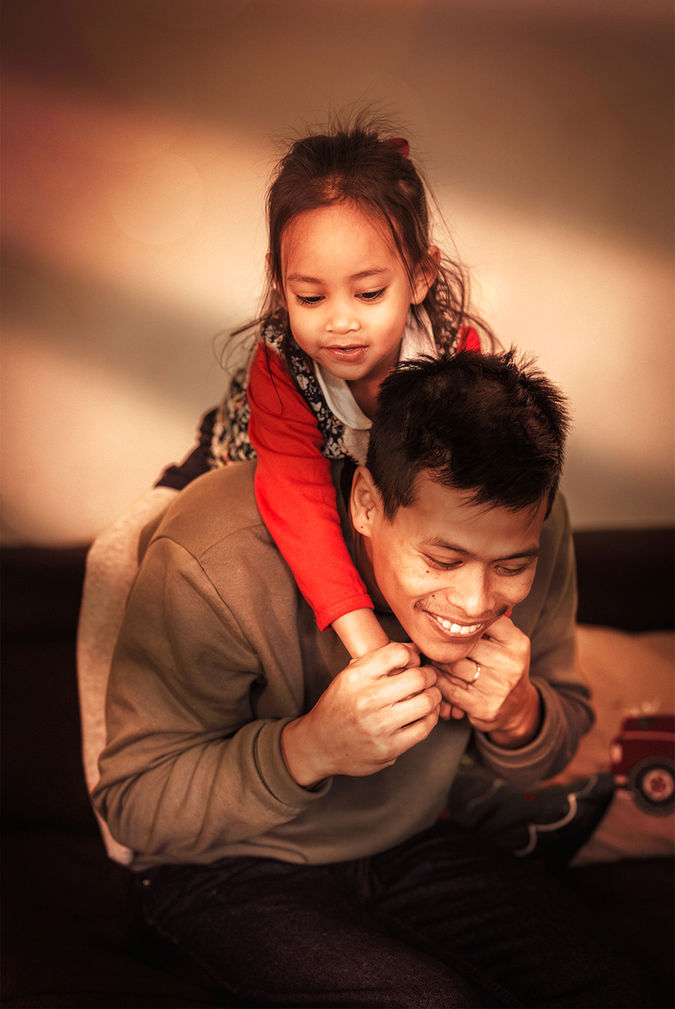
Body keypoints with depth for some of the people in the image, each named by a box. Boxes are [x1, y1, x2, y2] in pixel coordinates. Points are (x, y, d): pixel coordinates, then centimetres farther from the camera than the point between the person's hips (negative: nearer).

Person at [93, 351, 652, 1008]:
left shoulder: (525, 530, -15)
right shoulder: (214, 560, -30)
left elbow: (559, 746, 0)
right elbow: (134, 805, -22)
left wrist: (521, 716, -26)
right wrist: (309, 749, -40)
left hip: (413, 844, 4)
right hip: (235, 870, -3)